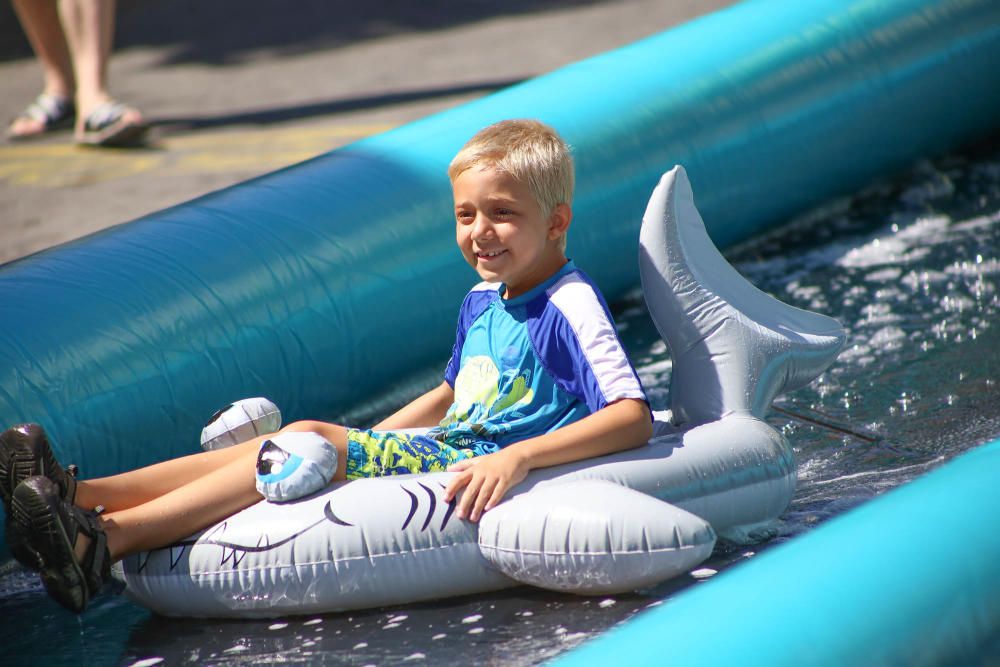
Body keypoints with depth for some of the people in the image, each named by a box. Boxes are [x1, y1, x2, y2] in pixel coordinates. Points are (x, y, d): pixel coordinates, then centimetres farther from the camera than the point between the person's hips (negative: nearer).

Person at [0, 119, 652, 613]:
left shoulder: (571, 307, -10)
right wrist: (364, 441, 23)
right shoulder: (482, 301, 19)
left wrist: (519, 456, -33)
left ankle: (107, 539, -33)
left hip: (477, 470, -9)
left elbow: (635, 418, -22)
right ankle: (82, 494, -18)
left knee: (311, 440, -22)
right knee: (302, 443, -8)